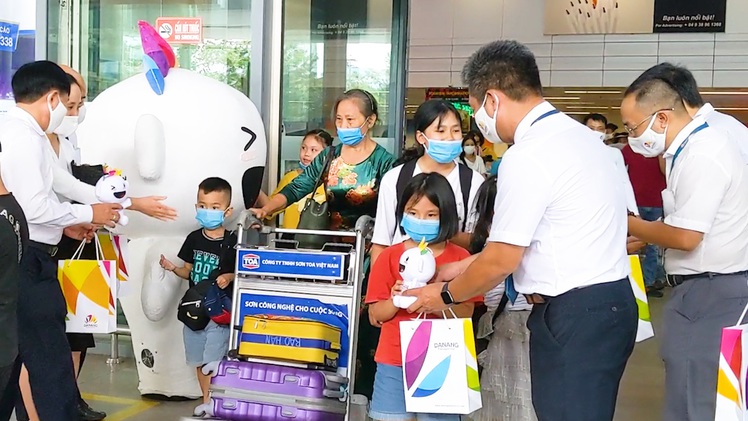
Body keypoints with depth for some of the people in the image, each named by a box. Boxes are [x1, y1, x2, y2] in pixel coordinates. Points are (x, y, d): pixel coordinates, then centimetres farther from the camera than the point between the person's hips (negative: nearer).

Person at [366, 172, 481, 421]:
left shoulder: (459, 258, 0)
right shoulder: (390, 256, 2)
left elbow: (466, 313, -7)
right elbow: (376, 313, 2)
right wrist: (394, 301, -18)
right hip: (394, 362, 1)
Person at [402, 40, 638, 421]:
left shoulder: (526, 157, -18)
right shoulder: (576, 134, 12)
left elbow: (502, 261, -13)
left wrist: (446, 295, 4)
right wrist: (467, 266, 20)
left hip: (575, 315, -10)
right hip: (608, 303, 10)